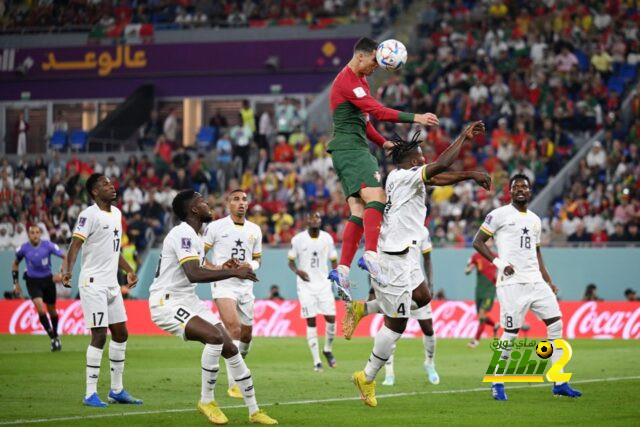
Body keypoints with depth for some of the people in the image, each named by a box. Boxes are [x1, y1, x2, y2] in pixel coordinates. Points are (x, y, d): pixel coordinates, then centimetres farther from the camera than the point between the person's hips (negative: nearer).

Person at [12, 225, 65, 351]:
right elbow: (15, 263, 11)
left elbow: (65, 257, -8)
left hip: (48, 280, 1)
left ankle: (56, 335, 36)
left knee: (52, 310, 11)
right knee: (40, 309, -19)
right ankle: (52, 338, -12)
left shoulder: (48, 245, -12)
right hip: (33, 282, -1)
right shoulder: (24, 249, -7)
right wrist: (16, 282, 8)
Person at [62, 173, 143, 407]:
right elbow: (75, 244, -21)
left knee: (120, 334, 11)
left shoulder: (116, 213, 14)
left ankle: (117, 390, 20)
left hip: (111, 283, 9)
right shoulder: (89, 215, -12)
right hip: (93, 283, -9)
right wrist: (67, 269, -36)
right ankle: (90, 394, -7)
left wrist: (129, 271, 30)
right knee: (99, 335, -11)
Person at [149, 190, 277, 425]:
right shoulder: (183, 234, -18)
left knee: (230, 348, 4)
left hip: (189, 300, 10)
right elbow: (194, 275, -30)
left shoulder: (194, 236, 13)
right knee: (215, 337, -29)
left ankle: (254, 411, 13)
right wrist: (234, 273, -28)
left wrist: (221, 269, 14)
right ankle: (206, 401, -12)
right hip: (167, 302, -10)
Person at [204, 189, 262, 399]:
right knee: (234, 329, -21)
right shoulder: (216, 227, -3)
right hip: (223, 285, -5)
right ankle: (234, 384, -21)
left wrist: (249, 266, -4)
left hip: (245, 286, 5)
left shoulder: (255, 230, 11)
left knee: (246, 334, 10)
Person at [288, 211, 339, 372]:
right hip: (305, 285, -2)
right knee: (311, 322, -5)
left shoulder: (327, 238, 3)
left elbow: (334, 260, 10)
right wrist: (297, 271, -17)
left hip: (323, 284, 2)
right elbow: (291, 261, 4)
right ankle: (316, 361, 0)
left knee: (331, 318, -6)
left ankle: (328, 349, 21)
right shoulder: (298, 239, -3)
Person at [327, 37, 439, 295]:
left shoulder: (359, 80, 23)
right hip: (350, 149, -11)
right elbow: (377, 111, -23)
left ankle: (342, 271, -2)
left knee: (359, 210, 3)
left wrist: (382, 142, 19)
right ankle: (371, 255, -38)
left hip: (353, 150, 11)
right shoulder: (347, 81, -13)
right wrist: (415, 118, -25)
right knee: (376, 197, -24)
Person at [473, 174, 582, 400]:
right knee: (510, 333, -8)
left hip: (535, 281, 7)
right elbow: (478, 241, -2)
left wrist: (548, 281, 16)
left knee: (555, 323, -2)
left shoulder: (535, 220, 19)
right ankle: (497, 384, 9)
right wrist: (499, 263, -12)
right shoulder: (499, 215, -1)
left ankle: (560, 383, 2)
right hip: (511, 282, -6)